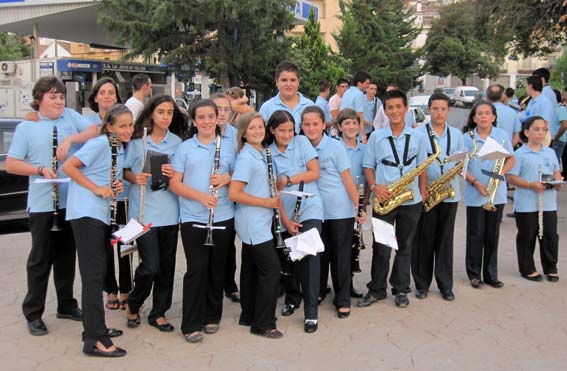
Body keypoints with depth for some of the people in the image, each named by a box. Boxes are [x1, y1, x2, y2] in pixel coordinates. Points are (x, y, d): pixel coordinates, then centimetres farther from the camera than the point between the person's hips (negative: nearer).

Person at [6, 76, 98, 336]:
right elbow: (11, 165, -2)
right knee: (40, 259, 3)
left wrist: (71, 139, -19)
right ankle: (33, 314, 14)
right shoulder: (26, 127, 0)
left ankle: (66, 305, 28)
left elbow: (95, 131, -6)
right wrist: (40, 170, -15)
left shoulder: (71, 117, 8)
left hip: (72, 201, 3)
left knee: (67, 256, 14)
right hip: (42, 205, -3)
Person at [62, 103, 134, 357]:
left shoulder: (120, 149, 14)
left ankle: (95, 327, 24)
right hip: (86, 212, -9)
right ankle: (95, 340, -8)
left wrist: (116, 186, 1)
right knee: (93, 274, -10)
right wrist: (97, 188, -19)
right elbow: (68, 166, -15)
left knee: (99, 272, 13)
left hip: (102, 214, 9)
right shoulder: (100, 143, -11)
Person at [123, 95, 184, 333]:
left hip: (169, 211, 3)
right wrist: (135, 178, -15)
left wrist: (174, 174, -9)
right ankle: (133, 304, 20)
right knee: (150, 266, -7)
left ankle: (159, 312, 24)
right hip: (144, 211, -3)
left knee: (166, 265, 8)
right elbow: (125, 170, 5)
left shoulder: (177, 142, 7)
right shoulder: (137, 140, 0)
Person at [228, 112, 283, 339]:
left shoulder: (262, 153, 10)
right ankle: (263, 324, 4)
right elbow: (234, 193, -22)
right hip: (253, 223, -9)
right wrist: (266, 202, -17)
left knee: (252, 268, 16)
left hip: (258, 222, 9)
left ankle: (248, 316, 27)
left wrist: (274, 198, 7)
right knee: (271, 269, -6)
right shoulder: (246, 157, -17)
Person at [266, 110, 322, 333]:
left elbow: (315, 173, -2)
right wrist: (285, 220, -10)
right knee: (288, 258, 8)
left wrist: (288, 179, -11)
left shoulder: (302, 142, 4)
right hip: (284, 215, 1)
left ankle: (311, 311, -8)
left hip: (310, 210, -1)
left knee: (309, 256, -11)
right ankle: (292, 298, 33)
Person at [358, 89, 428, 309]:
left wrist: (423, 193, 0)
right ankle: (376, 289, 17)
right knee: (381, 247, 2)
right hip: (384, 200, -1)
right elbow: (368, 166, 3)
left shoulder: (417, 137, 4)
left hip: (411, 201, 1)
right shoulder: (376, 137, 1)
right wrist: (374, 186, -13)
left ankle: (401, 290, 23)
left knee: (405, 247, 11)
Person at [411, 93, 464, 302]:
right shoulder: (418, 133, -1)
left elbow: (462, 161, 12)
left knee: (445, 239, 8)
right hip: (424, 193, -2)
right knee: (423, 239, 4)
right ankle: (422, 284, 16)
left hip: (449, 193, 2)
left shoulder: (456, 134, 9)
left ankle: (445, 285, 16)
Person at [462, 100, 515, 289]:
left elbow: (510, 158, 9)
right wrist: (475, 183, -16)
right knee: (475, 235, 5)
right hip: (474, 195, -2)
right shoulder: (467, 137, -3)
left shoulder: (501, 135, 2)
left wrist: (501, 172, -10)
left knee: (492, 235, 9)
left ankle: (491, 275, 21)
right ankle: (474, 274, 18)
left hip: (496, 194, 2)